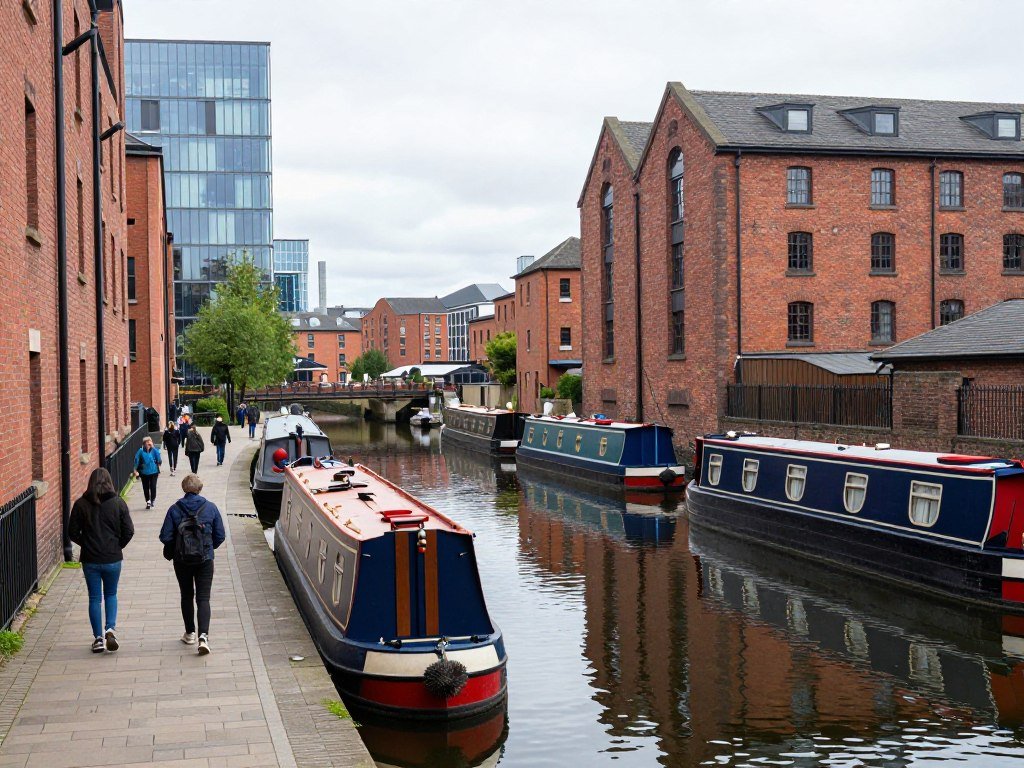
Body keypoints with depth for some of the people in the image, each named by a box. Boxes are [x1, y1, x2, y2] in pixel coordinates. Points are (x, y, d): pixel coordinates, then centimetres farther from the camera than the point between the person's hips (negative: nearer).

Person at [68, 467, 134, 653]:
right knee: (111, 594, 18)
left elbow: (72, 532, -3)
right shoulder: (118, 503, -6)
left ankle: (98, 638, 12)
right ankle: (111, 629, -1)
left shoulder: (81, 504, -5)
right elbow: (129, 531, -7)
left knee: (94, 598, 10)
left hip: (90, 559, 0)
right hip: (113, 559, 0)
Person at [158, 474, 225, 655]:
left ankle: (190, 633, 26)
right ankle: (203, 635, -15)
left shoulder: (175, 509, -7)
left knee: (187, 596, 17)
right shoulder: (211, 507, -5)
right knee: (203, 598, 1)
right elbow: (220, 536, -2)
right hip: (205, 560, 0)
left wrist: (175, 548, 11)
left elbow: (165, 537, -9)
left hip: (181, 560, 0)